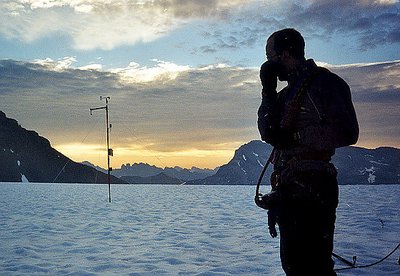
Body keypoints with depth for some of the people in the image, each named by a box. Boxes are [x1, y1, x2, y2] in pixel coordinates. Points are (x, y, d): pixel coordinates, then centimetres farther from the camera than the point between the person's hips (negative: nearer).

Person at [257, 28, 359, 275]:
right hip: (290, 190, 9)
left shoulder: (325, 82, -4)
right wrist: (268, 89, 4)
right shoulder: (288, 93, 21)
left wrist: (294, 136, -12)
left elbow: (346, 133, -14)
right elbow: (269, 133, 9)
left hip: (313, 190, -9)